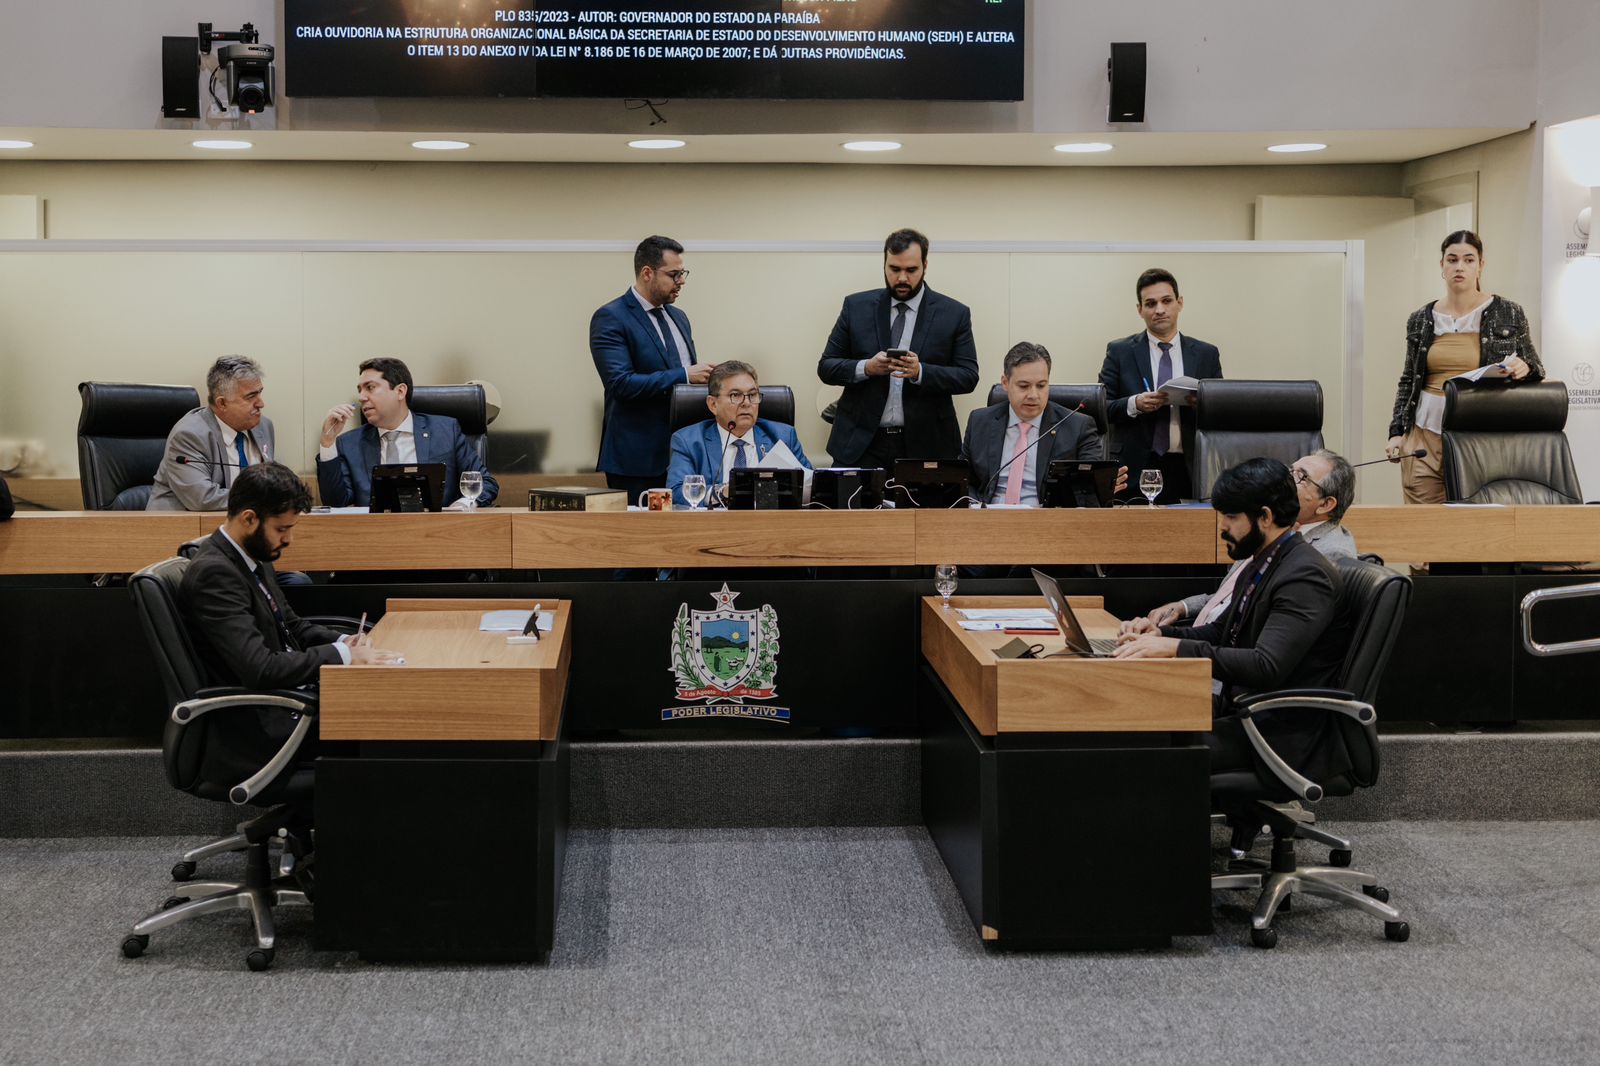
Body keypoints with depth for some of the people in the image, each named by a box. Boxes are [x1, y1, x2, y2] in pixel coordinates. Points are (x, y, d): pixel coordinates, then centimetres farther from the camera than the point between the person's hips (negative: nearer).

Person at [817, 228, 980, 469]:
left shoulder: (954, 314, 3)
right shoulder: (856, 306, 6)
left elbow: (968, 376, -1)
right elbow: (826, 367, 5)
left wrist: (920, 372, -18)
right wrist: (866, 368, -14)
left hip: (925, 446, -1)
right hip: (861, 443, 1)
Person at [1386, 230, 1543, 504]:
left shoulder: (1508, 314, 3)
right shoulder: (1421, 320, 9)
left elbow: (1537, 370, 10)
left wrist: (1525, 368, -13)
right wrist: (1396, 432, 7)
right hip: (1427, 436, 2)